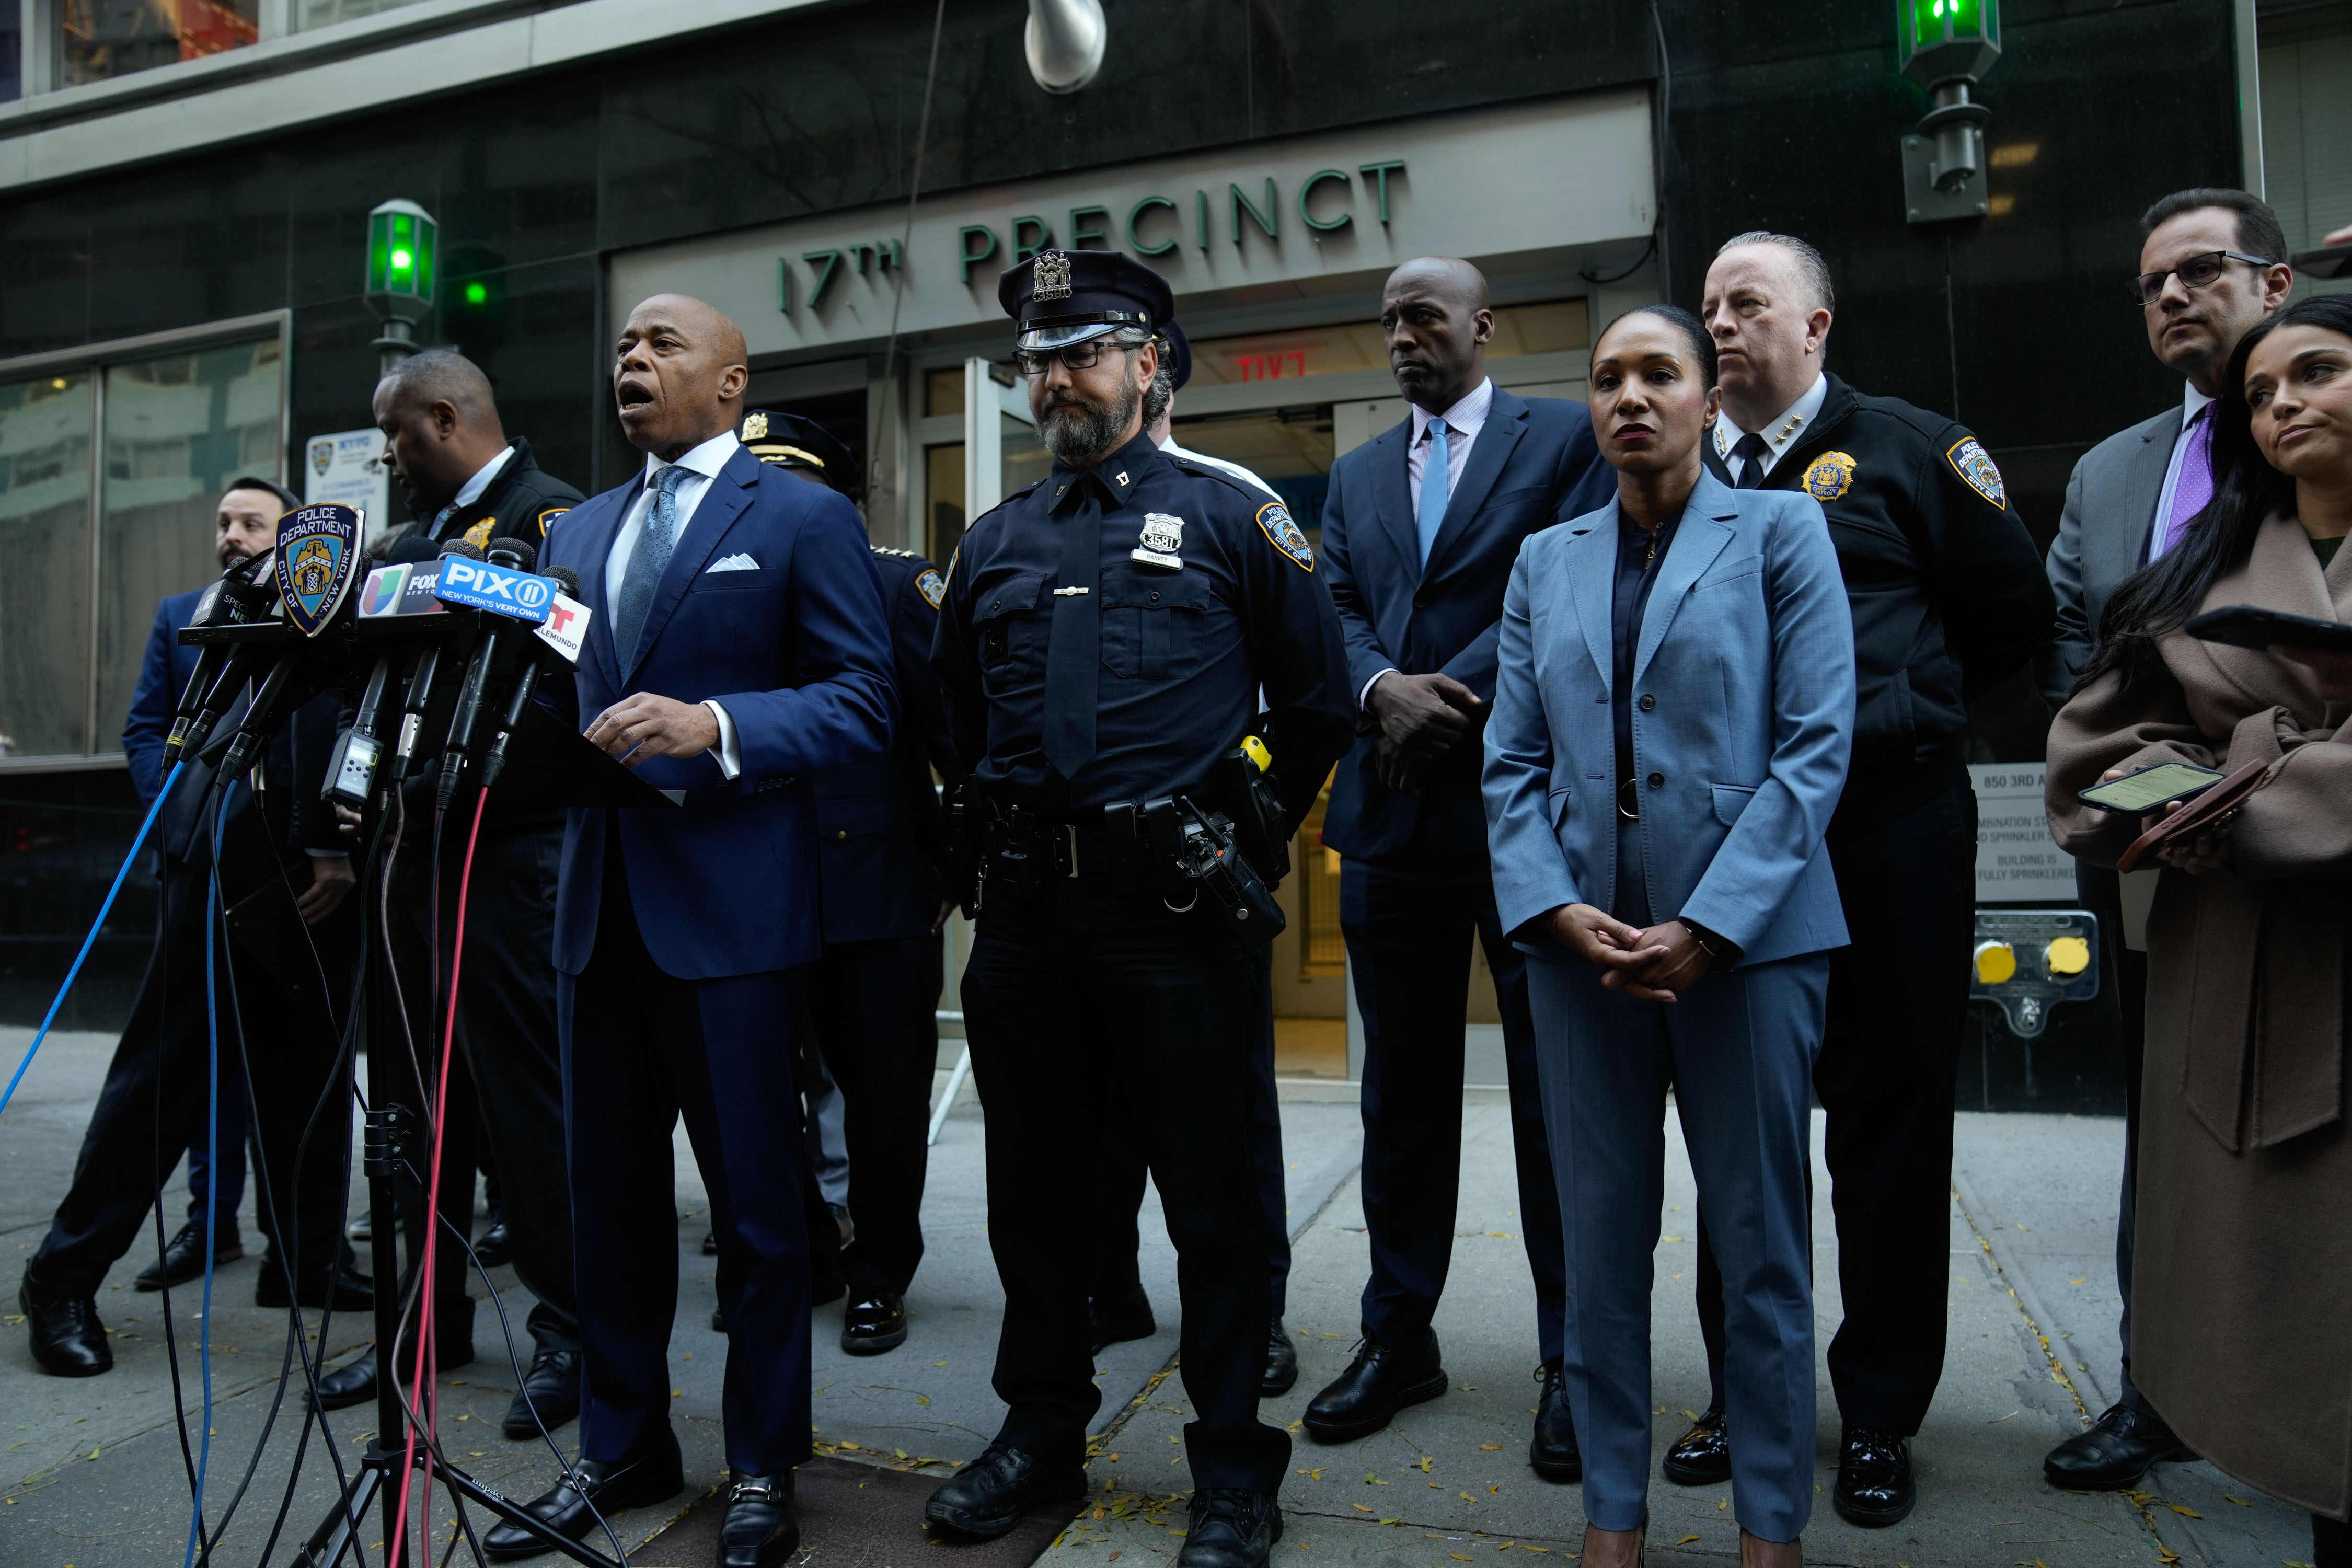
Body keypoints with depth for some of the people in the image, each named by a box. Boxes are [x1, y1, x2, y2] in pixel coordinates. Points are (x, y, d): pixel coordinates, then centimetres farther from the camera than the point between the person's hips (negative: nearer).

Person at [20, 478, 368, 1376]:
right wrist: (182, 818, -7)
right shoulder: (182, 616, 14)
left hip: (312, 878, 1)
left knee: (308, 1074, 8)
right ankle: (64, 1278, 11)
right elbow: (145, 730, 9)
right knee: (165, 1068, -1)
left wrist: (340, 853, -8)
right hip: (215, 866, 0)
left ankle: (306, 1260, 21)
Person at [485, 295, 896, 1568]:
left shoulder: (803, 517, -1)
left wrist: (712, 726, -22)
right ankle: (620, 1448, 31)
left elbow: (862, 700, -9)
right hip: (600, 901, 6)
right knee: (608, 1189, 14)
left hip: (731, 905, -6)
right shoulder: (577, 531, 18)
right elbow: (557, 700, 20)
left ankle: (763, 1466, 21)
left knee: (754, 1199, 5)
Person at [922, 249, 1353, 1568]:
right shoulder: (997, 543, 14)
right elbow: (957, 713, 24)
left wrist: (1252, 832, 7)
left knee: (1215, 1196, 4)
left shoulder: (1230, 516, 2)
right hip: (1026, 907, 5)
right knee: (1034, 1185, 15)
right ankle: (1042, 1434, 33)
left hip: (1177, 907, -4)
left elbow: (1317, 701, 4)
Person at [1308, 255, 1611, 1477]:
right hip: (1395, 810, 5)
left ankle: (1573, 1359, 17)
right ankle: (1399, 1337, 25)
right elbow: (1337, 611, 9)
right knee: (1402, 1091, 11)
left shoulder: (1565, 437, 4)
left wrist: (1453, 692, -15)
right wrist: (1383, 688, -12)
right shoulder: (1358, 474, 19)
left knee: (1557, 1090, 3)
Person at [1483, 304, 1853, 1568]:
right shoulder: (1547, 562, 12)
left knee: (1760, 1240, 7)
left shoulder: (1780, 532, 2)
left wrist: (1707, 924, -14)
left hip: (1748, 934, -2)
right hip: (1581, 941, 3)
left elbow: (1816, 745, -6)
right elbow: (1513, 762, 8)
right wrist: (1559, 909, -8)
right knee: (1600, 1236, 9)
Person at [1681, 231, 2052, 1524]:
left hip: (1886, 832, -3)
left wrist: (1891, 708, 2)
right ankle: (1743, 1392, 26)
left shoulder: (1908, 448, 3)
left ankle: (1882, 1414, 21)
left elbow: (2014, 615, 5)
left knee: (1890, 1125, 6)